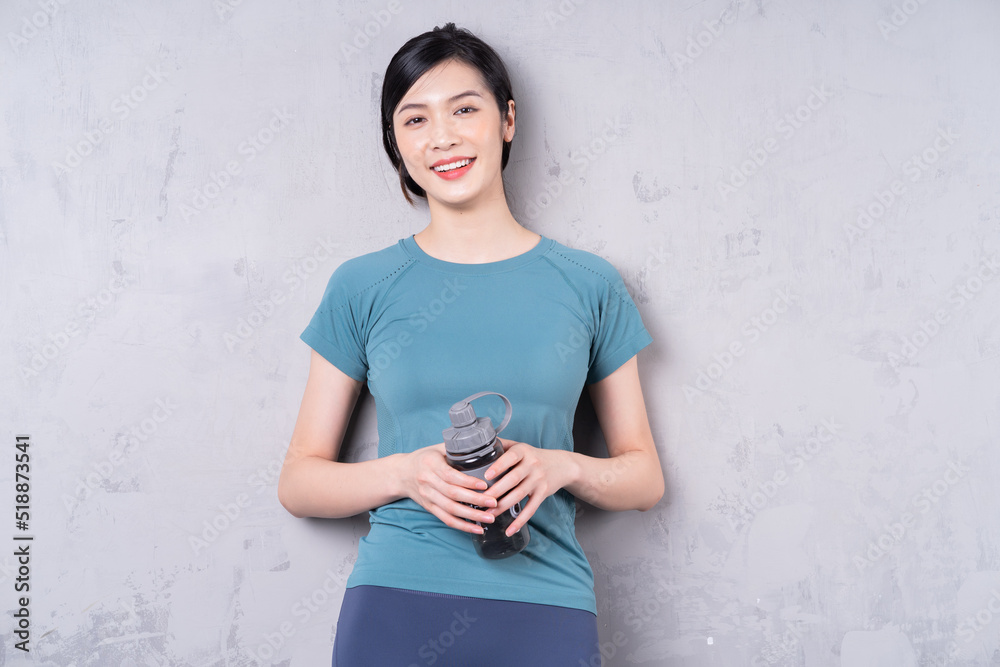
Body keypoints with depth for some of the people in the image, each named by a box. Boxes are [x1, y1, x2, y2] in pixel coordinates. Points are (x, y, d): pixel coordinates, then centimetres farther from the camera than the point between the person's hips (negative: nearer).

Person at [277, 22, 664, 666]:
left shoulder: (588, 283, 3)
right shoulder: (363, 286, 2)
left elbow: (644, 477, 8)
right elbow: (299, 480, 5)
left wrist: (561, 466, -11)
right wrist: (405, 473, -13)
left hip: (545, 610, 1)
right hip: (394, 605, 0)